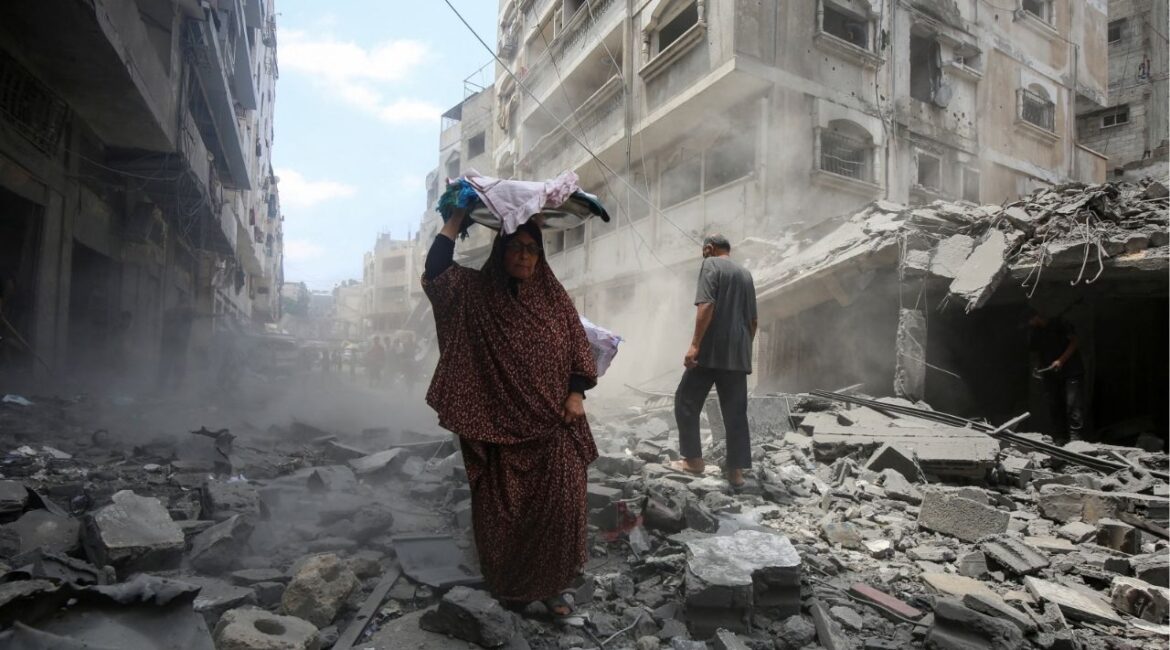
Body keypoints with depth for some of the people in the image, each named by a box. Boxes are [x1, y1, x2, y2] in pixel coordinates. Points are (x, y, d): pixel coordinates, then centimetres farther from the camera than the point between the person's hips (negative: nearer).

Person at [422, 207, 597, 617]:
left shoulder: (555, 297, 6)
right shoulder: (476, 292, 1)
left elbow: (578, 347, 8)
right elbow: (435, 270, -14)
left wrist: (576, 394, -3)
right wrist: (457, 218, -9)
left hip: (552, 423, 1)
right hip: (500, 424, -1)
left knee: (559, 504, 0)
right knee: (503, 508, 7)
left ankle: (551, 584, 19)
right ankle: (510, 585, 27)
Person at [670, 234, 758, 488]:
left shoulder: (711, 265, -2)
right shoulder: (745, 274, 19)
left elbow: (706, 306, -16)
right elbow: (753, 320, 20)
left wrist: (695, 345, -19)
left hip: (711, 351, -6)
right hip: (737, 354, 6)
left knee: (687, 402, 7)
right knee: (736, 412, 6)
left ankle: (693, 459, 9)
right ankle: (736, 470, 6)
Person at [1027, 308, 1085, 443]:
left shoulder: (1059, 324, -3)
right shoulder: (1034, 333, 11)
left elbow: (1075, 342, -6)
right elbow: (1034, 354, 16)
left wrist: (1061, 361, -15)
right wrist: (1036, 368, -3)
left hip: (1071, 372, -5)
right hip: (1051, 375, 5)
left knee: (1073, 406, -11)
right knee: (1055, 406, 3)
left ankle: (1076, 440, -13)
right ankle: (1061, 440, 9)